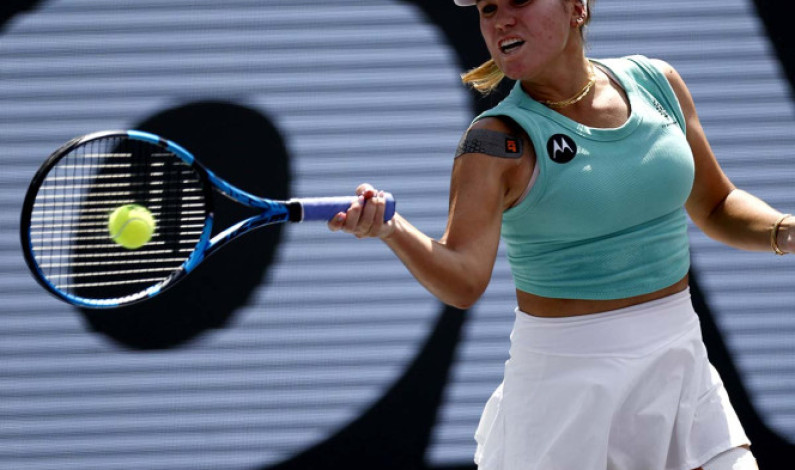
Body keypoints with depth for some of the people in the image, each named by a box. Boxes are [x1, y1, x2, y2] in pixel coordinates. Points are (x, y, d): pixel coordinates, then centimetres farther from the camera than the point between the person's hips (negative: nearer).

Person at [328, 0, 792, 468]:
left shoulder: (657, 83, 2)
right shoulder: (498, 142, -12)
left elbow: (716, 208, 15)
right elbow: (464, 279, -25)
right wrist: (392, 229, -43)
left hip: (679, 361, 4)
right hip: (566, 372, -4)